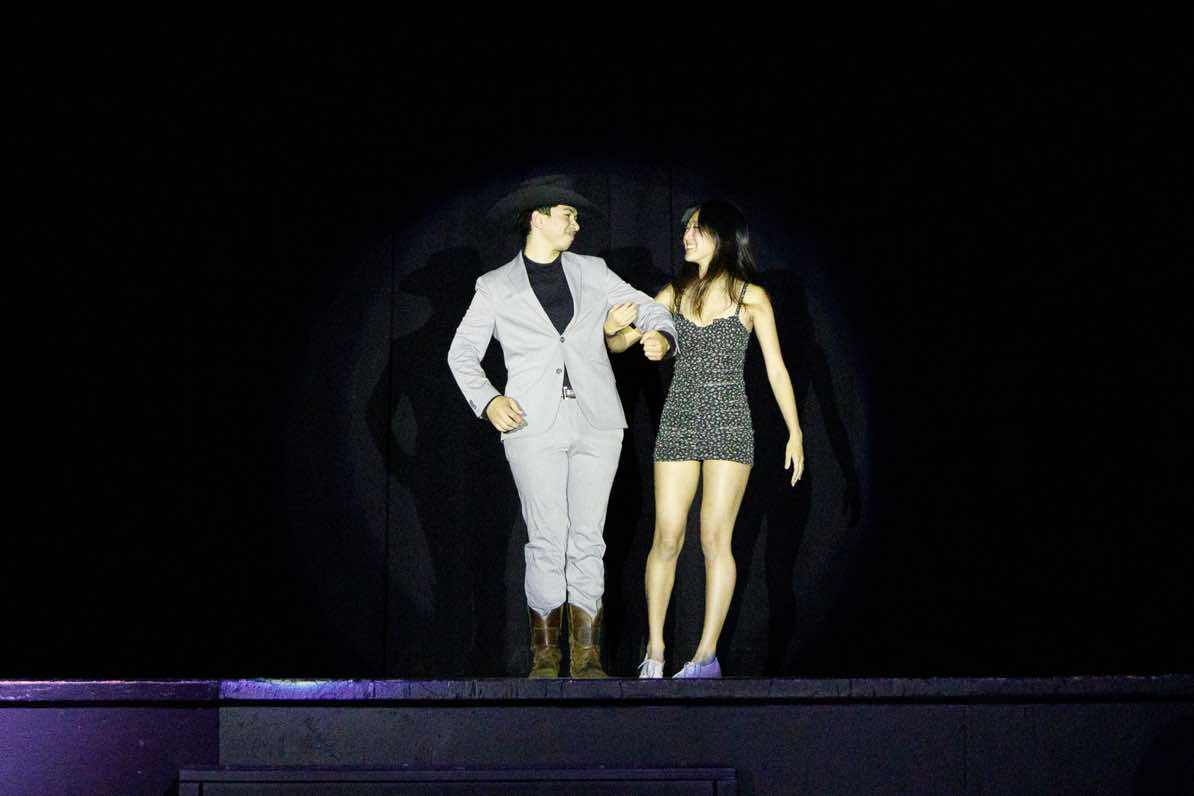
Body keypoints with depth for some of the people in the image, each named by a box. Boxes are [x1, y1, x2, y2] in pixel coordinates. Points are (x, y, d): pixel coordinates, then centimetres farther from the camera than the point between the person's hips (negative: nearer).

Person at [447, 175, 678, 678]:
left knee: (587, 539, -1)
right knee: (547, 539, -8)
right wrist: (487, 400, -4)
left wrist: (661, 337, -7)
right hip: (534, 427, -2)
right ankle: (545, 655, 0)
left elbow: (648, 308, 16)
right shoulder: (496, 287, 9)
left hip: (596, 424, 2)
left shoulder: (591, 273, 15)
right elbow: (462, 353, 13)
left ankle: (586, 657, 1)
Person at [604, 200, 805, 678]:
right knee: (667, 539, -2)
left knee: (716, 539, -7)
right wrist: (613, 328, -13)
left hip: (729, 424, -2)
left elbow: (775, 369, 4)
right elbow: (621, 343, 11)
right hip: (679, 422, 3)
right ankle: (654, 650, 6)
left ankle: (707, 654, -4)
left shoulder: (751, 298, 2)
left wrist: (795, 433, 0)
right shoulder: (674, 294, 10)